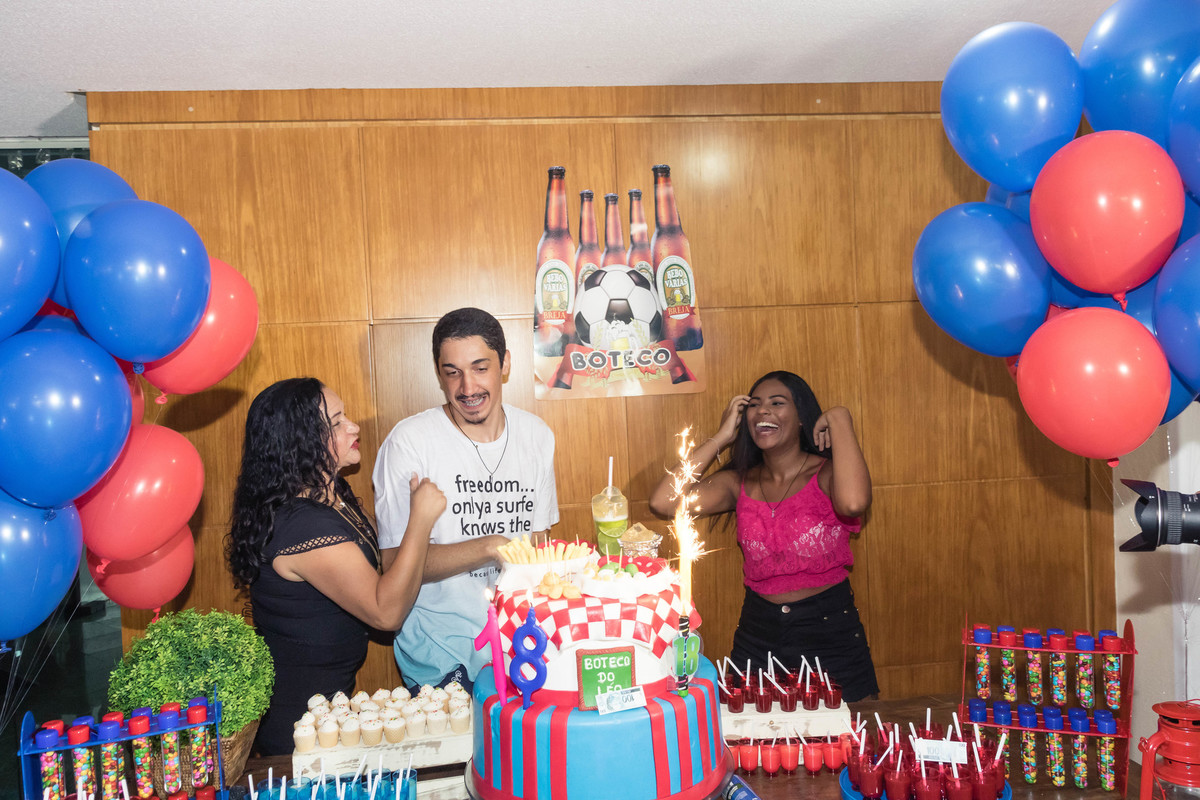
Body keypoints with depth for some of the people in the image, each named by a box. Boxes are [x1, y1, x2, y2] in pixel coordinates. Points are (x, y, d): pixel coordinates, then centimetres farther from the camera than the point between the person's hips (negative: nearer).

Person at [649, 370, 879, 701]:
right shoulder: (740, 483, 2)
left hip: (830, 635, -3)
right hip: (757, 633, 3)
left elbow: (853, 502, -33)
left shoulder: (826, 475, -7)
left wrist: (840, 419, -19)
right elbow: (662, 501, -12)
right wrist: (721, 437, -6)